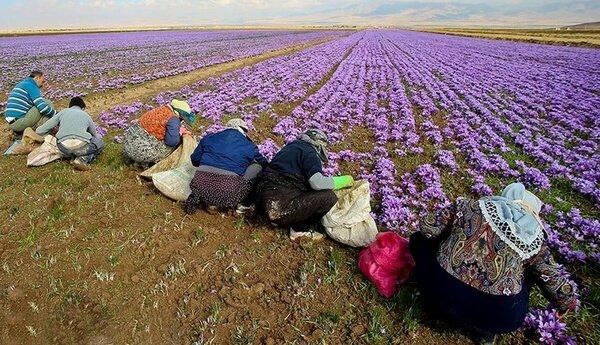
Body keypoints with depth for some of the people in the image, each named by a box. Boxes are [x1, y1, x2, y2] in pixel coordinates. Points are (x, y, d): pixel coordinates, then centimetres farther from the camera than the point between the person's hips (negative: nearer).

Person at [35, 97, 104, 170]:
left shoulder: (63, 112, 25)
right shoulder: (86, 115, 26)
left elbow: (39, 131, 23)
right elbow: (96, 136, 39)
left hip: (64, 149, 4)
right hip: (81, 146, -4)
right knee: (100, 143, 26)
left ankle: (74, 158, 8)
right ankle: (84, 159, 1)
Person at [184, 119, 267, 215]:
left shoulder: (209, 138, 18)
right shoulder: (249, 147, 11)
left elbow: (195, 160, 26)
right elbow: (265, 164, 25)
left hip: (201, 187, 4)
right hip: (229, 192, -3)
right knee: (257, 167, 15)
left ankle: (209, 201, 15)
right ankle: (238, 203, 8)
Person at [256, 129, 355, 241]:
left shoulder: (292, 145, 17)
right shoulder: (309, 153, -10)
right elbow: (317, 182, -23)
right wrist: (344, 180, -7)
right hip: (280, 208, -10)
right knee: (328, 197, -13)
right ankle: (301, 229, 4)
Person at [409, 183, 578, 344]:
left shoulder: (471, 206, 8)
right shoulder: (534, 240, 9)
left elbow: (427, 229, 3)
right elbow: (555, 280, 16)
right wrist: (569, 302, 39)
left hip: (439, 295, -1)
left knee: (420, 239, 23)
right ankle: (484, 329, 17)